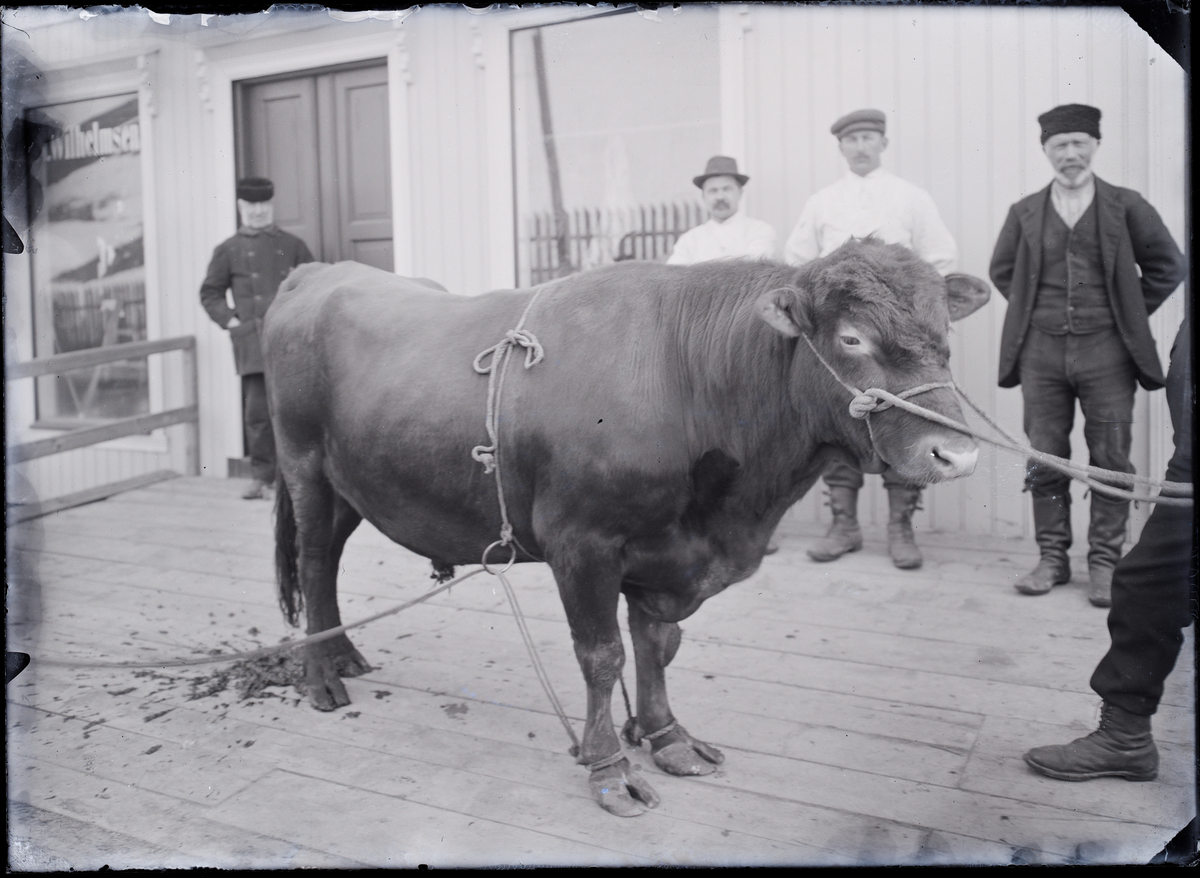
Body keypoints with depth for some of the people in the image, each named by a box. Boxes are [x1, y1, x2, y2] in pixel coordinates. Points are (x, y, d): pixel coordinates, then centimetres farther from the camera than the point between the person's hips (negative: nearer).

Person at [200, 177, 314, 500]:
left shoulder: (292, 245, 13)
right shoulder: (228, 250, 10)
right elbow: (210, 293, 14)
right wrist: (230, 321, 1)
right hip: (253, 342, -1)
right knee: (257, 411, -5)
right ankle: (261, 476, 4)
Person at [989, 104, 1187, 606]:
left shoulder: (1126, 207, 4)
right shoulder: (1025, 213, 8)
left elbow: (1168, 266, 9)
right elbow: (1001, 271, 19)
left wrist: (1127, 314, 5)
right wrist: (1033, 312, 10)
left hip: (1106, 352, -1)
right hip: (1041, 352, 2)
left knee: (1110, 461, 1)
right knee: (1044, 460, 4)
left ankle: (1105, 564, 11)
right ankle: (1052, 558, 15)